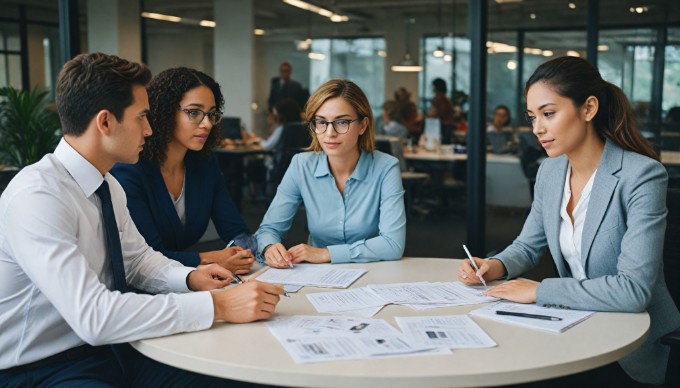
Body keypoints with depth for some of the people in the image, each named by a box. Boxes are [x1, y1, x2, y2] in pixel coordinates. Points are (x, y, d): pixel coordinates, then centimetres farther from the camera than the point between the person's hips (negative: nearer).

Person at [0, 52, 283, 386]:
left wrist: (189, 277, -6)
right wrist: (216, 306, -30)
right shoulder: (37, 196, -23)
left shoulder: (108, 185, 3)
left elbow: (138, 258, 15)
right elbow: (93, 316, -31)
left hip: (106, 346, 8)